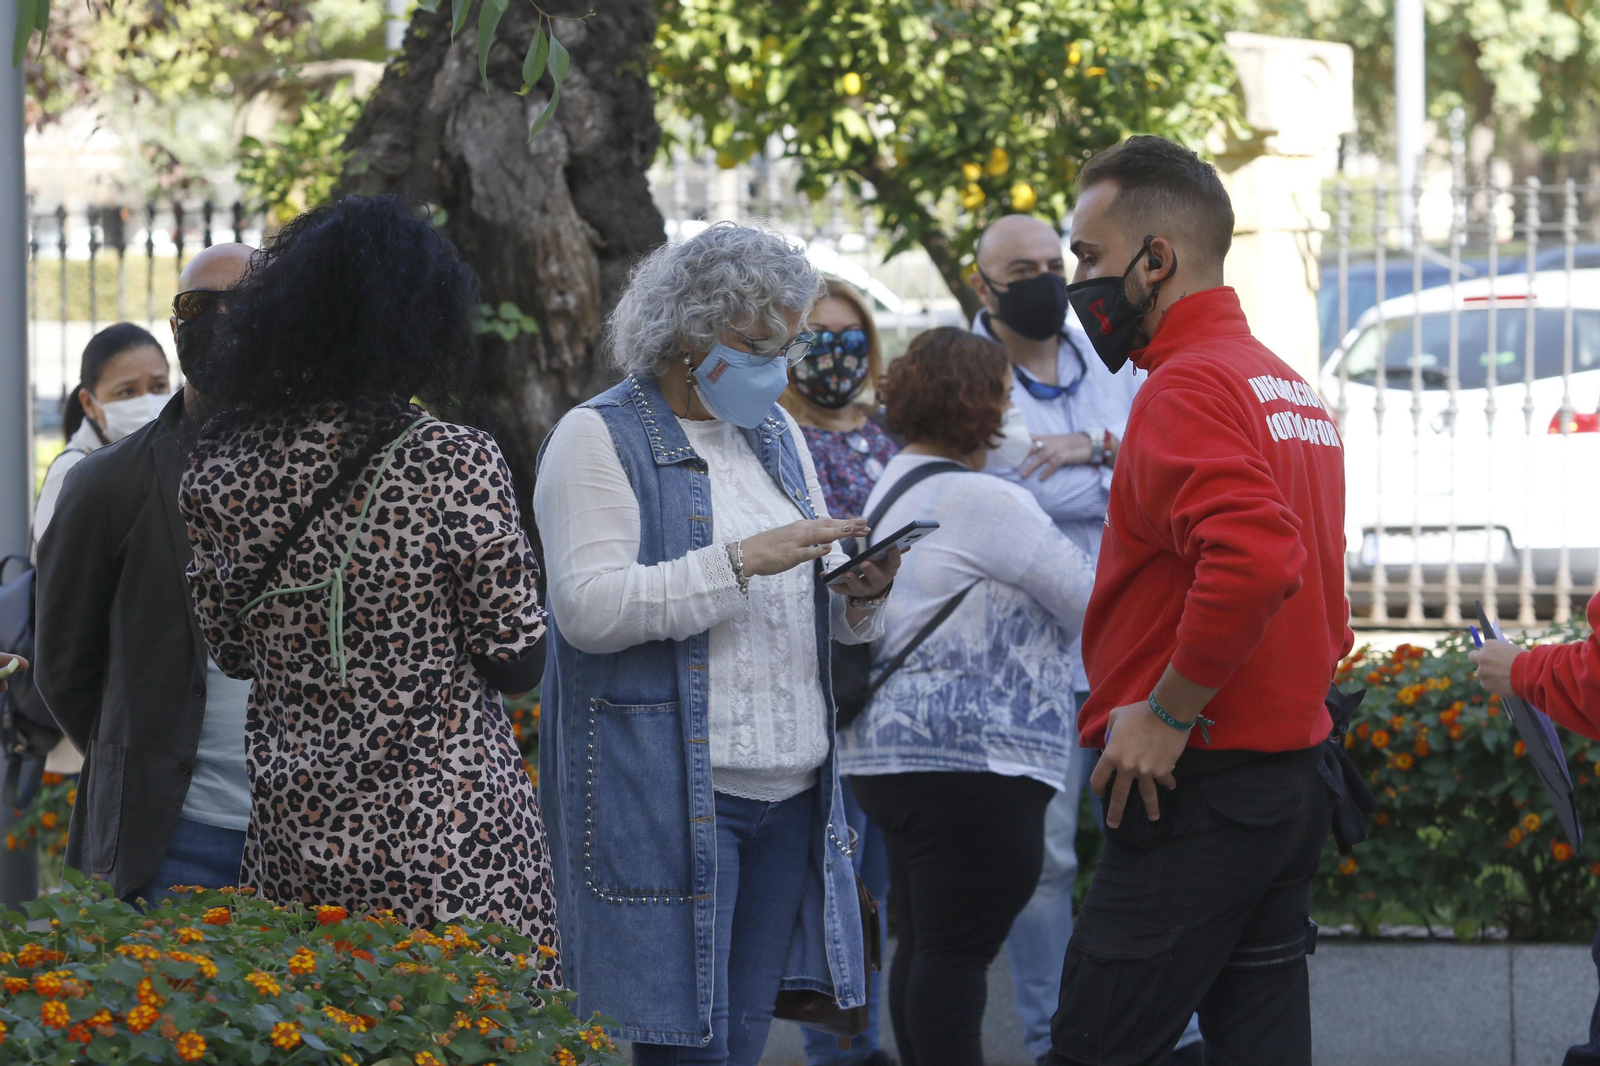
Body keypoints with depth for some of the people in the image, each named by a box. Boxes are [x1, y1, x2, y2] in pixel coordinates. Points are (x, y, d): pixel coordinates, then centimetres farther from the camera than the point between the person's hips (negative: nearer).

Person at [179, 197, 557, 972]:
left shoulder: (221, 468, 0)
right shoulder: (456, 464, -13)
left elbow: (230, 650, 10)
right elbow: (518, 664, -8)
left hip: (292, 828, 5)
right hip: (447, 843, -5)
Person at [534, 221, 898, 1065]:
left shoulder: (776, 433, 17)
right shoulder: (598, 440, -5)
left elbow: (809, 607, 23)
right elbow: (587, 608, -17)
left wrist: (862, 595, -1)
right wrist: (744, 561, -21)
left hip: (788, 793, 7)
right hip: (666, 796, -7)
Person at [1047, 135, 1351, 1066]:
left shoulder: (1188, 386, -14)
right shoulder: (1290, 387, 16)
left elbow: (1253, 556, -29)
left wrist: (1168, 711, -21)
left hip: (1199, 787, -10)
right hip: (1295, 777, 10)